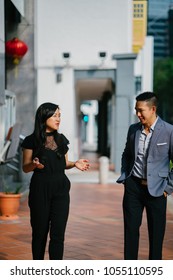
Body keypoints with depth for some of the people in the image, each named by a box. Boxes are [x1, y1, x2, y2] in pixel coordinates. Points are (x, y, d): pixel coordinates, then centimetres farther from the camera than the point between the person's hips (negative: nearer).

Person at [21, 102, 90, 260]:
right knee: (40, 231, 4)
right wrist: (35, 164, -20)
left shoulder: (61, 139, 9)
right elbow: (25, 168, 1)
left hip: (61, 188, 3)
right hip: (40, 188, -3)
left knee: (58, 233, -3)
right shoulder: (32, 140, -3)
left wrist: (75, 164, -2)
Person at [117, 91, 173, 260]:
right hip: (133, 186, 4)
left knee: (156, 232, 5)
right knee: (131, 229, 6)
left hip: (156, 189, -3)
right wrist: (124, 177, 10)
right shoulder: (133, 129, 6)